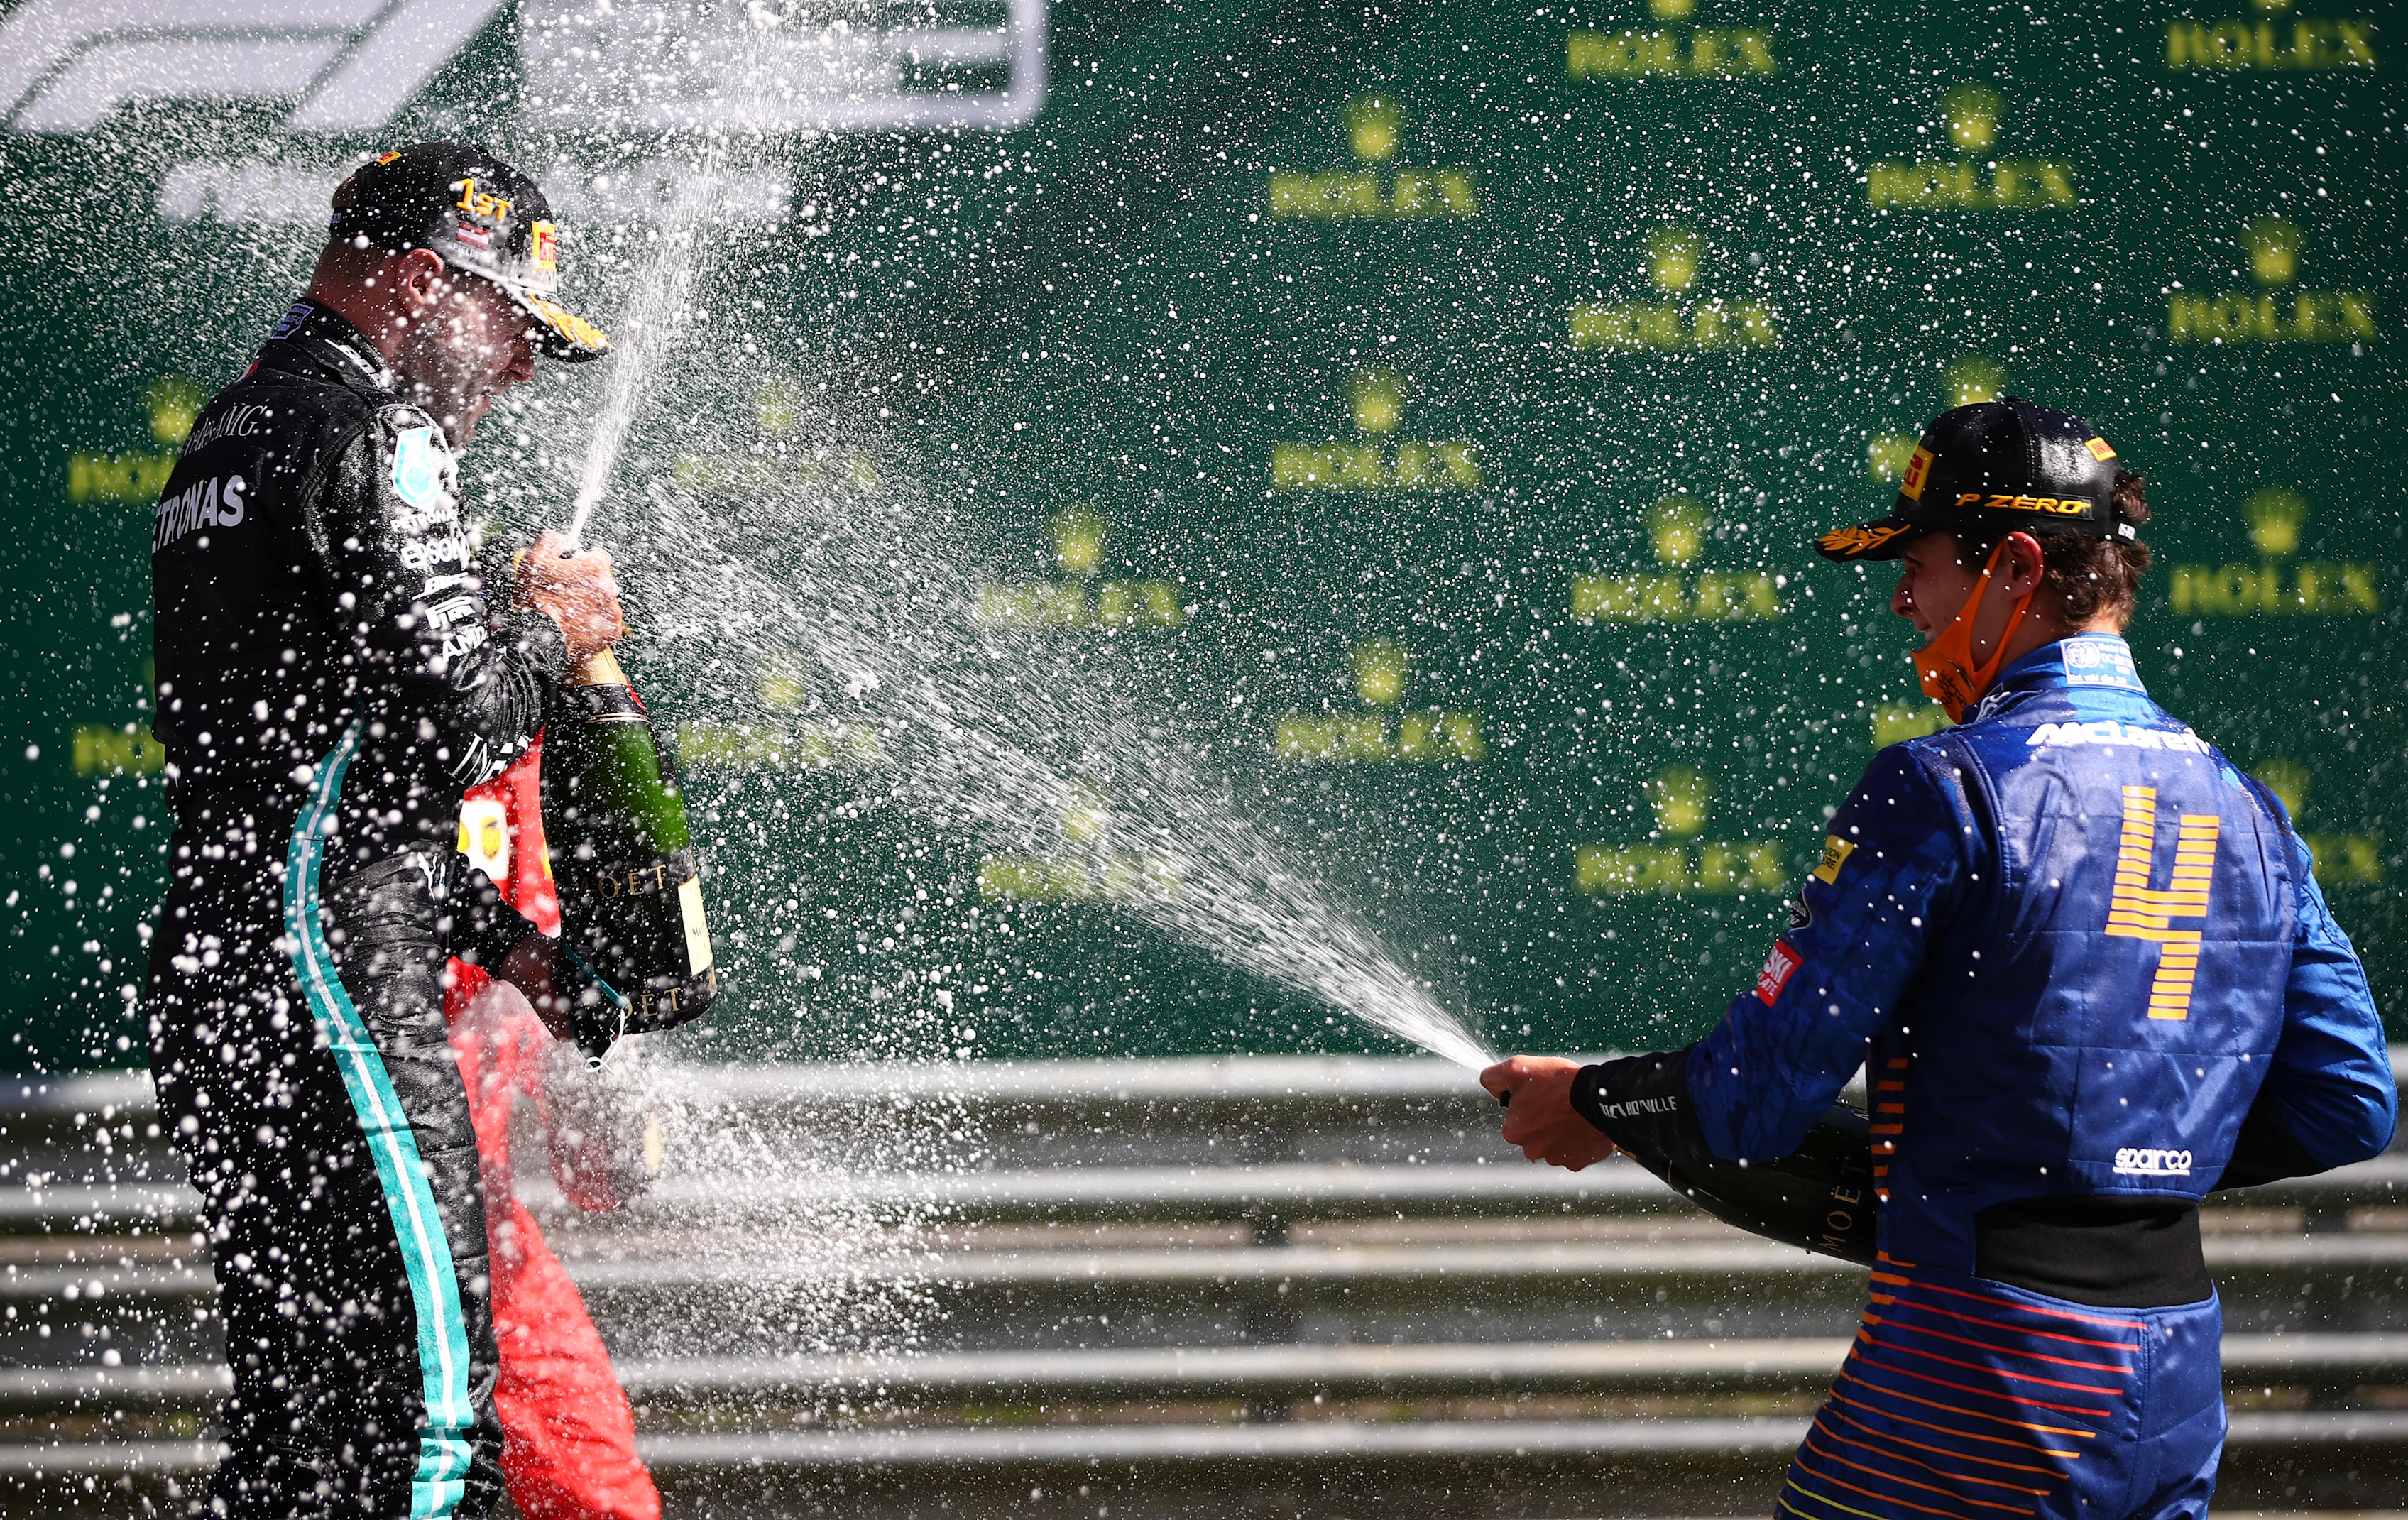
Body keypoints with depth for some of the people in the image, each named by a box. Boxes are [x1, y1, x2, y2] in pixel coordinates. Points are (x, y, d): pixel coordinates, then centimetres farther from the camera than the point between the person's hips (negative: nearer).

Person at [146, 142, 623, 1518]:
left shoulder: (227, 439, 24)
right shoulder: (367, 438, -8)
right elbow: (451, 727, -16)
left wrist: (494, 931, 18)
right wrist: (552, 634, 4)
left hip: (208, 972, 10)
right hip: (327, 973, -10)